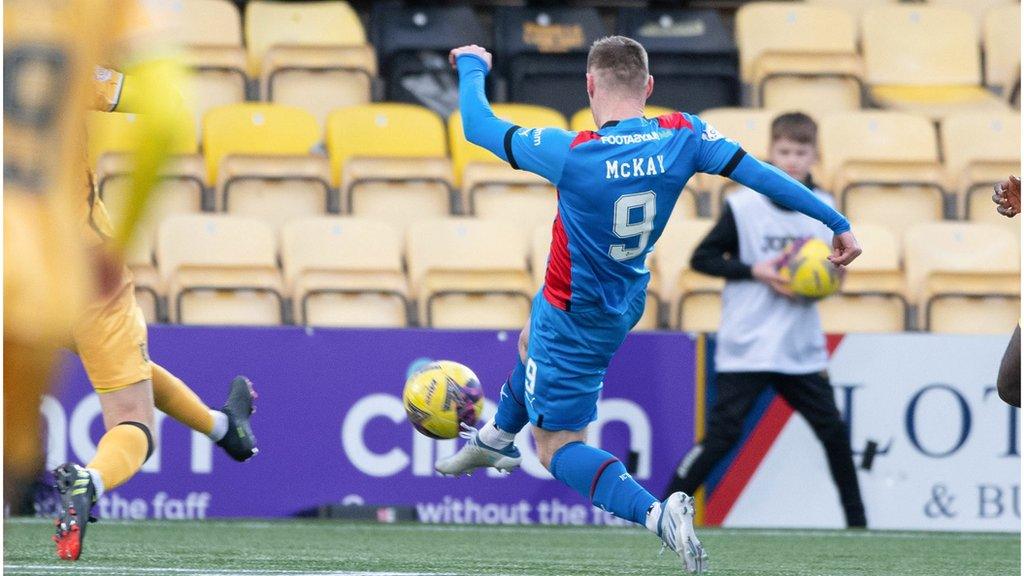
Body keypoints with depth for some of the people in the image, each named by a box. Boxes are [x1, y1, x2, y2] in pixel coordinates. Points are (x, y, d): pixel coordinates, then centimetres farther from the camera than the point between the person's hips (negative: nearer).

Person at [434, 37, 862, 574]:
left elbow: (478, 126, -18)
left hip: (576, 318, -7)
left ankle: (657, 514, -21)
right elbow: (759, 174, -16)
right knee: (533, 339, 36)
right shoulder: (682, 136, -19)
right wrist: (837, 223, -6)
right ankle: (496, 438, 62)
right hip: (625, 301, 7)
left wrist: (472, 65, 2)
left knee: (557, 448, 2)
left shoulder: (571, 153, -30)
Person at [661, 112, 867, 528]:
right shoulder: (743, 206, -8)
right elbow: (702, 258, -6)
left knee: (834, 431, 4)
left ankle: (856, 522, 17)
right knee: (723, 435, -8)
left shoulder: (823, 209, 6)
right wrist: (756, 272, -16)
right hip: (746, 348, -4)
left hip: (801, 350, 4)